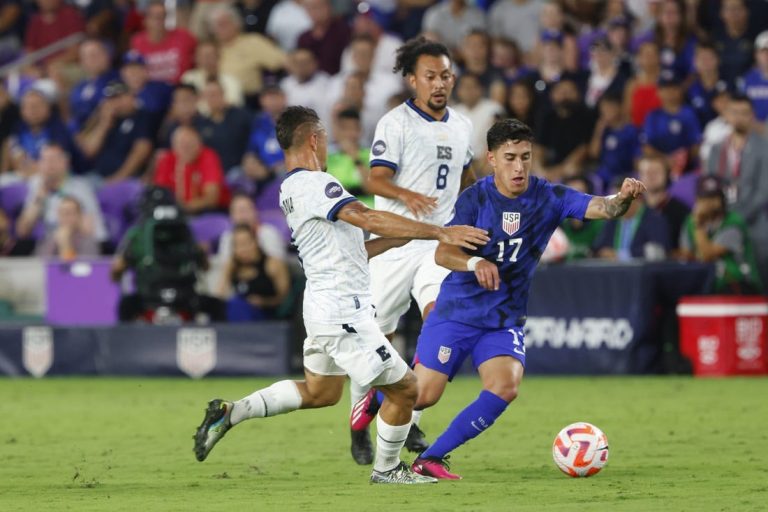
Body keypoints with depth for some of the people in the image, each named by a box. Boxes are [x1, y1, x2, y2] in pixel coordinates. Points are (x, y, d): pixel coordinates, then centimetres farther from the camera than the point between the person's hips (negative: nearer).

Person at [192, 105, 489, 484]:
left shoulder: (288, 190, 14)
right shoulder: (314, 184, -17)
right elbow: (368, 219, -29)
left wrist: (400, 238, 16)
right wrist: (439, 233, -28)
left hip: (321, 306, 10)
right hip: (343, 312, -10)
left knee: (319, 392, 26)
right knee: (403, 388, 3)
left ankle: (230, 412, 19)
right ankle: (387, 469, 19)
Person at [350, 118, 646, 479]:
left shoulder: (548, 198, -9)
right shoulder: (474, 198, -13)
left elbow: (600, 208, -22)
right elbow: (442, 253, -20)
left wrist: (623, 198, -46)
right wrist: (475, 263, -41)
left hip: (506, 320, 2)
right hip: (457, 312, -2)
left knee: (505, 387, -21)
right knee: (422, 395, -4)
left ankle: (431, 458, -9)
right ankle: (376, 398, 33)